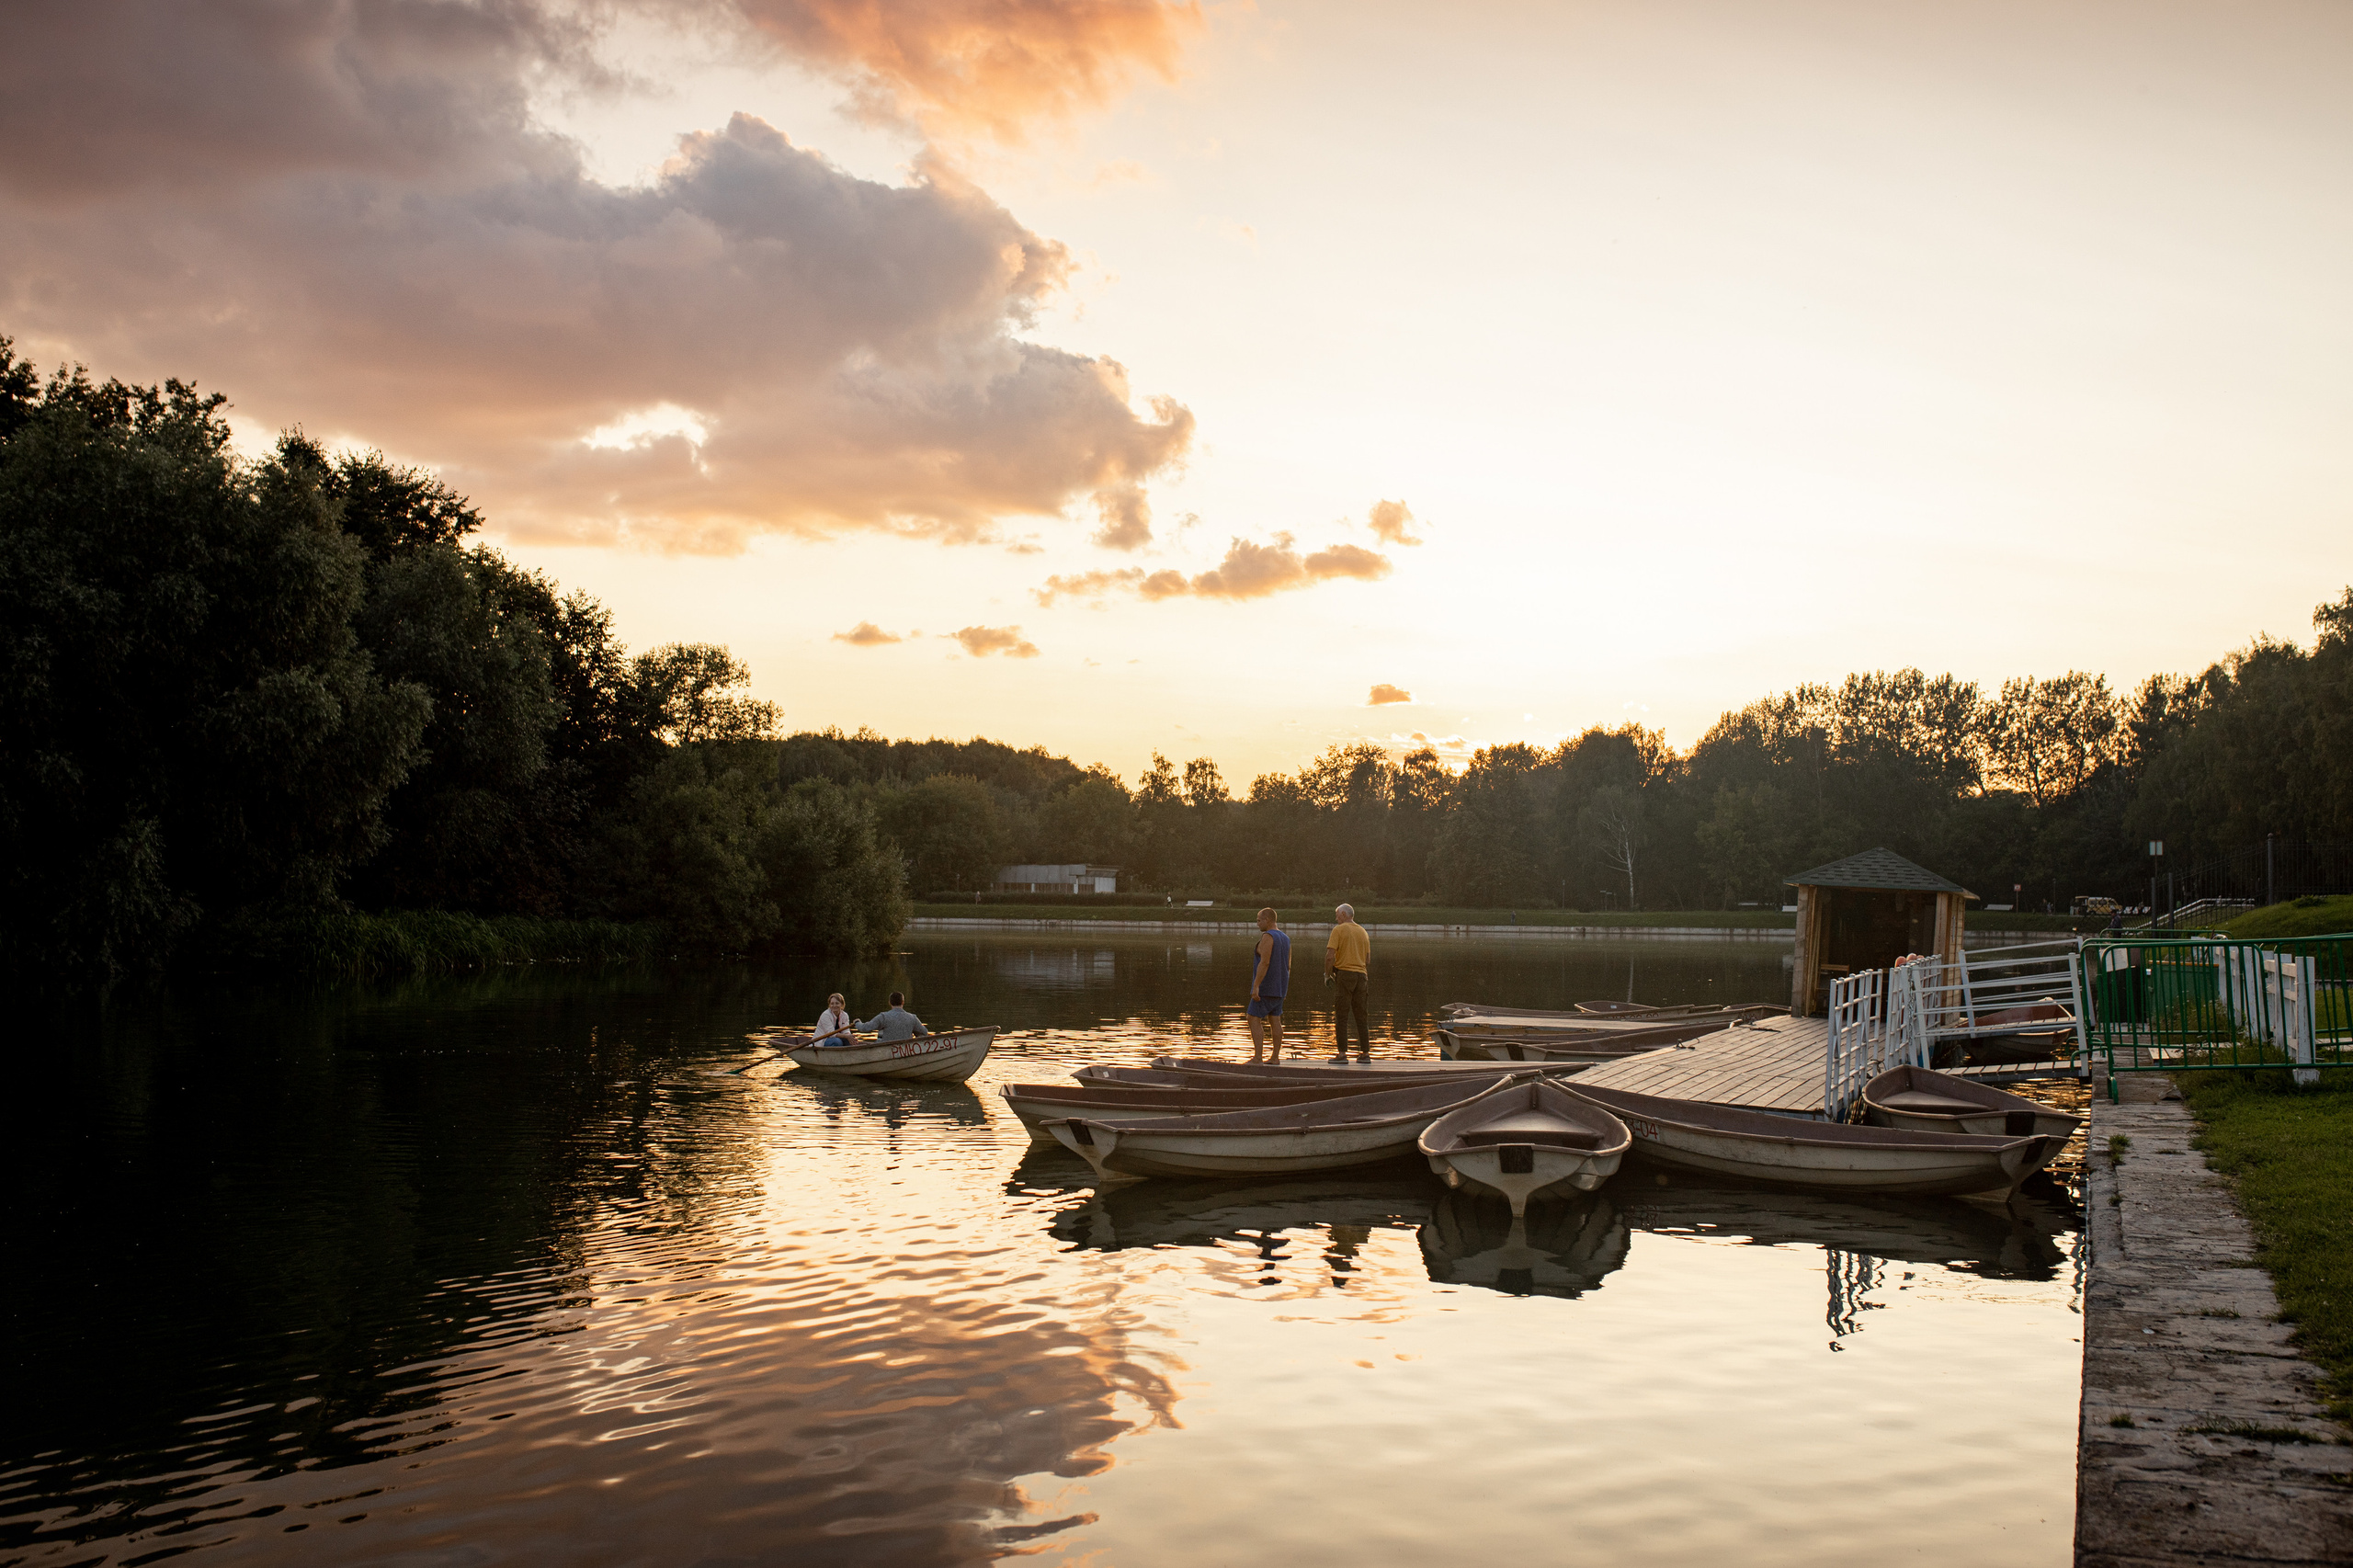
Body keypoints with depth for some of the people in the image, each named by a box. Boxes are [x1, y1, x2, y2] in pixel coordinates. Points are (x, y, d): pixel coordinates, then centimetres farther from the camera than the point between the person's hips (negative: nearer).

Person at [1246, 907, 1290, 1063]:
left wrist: (1256, 986, -26)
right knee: (1275, 1021, 9)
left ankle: (1257, 1057, -12)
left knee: (1254, 1020, -6)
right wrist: (1283, 988, 19)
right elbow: (1288, 966, 12)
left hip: (1265, 986, -9)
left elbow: (1264, 963, -25)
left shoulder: (1267, 937, -18)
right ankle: (1275, 1057, 7)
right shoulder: (1285, 939, 10)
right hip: (1279, 986, 9)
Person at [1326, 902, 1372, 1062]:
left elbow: (1330, 956, -11)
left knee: (1341, 1016, -4)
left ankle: (1342, 1054, -9)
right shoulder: (1363, 932, 15)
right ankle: (1365, 1053, 9)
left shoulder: (1338, 930, -3)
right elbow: (1368, 960, 16)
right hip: (1361, 974, 5)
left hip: (1344, 973, -5)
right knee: (1361, 1017, 9)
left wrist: (1327, 974, -1)